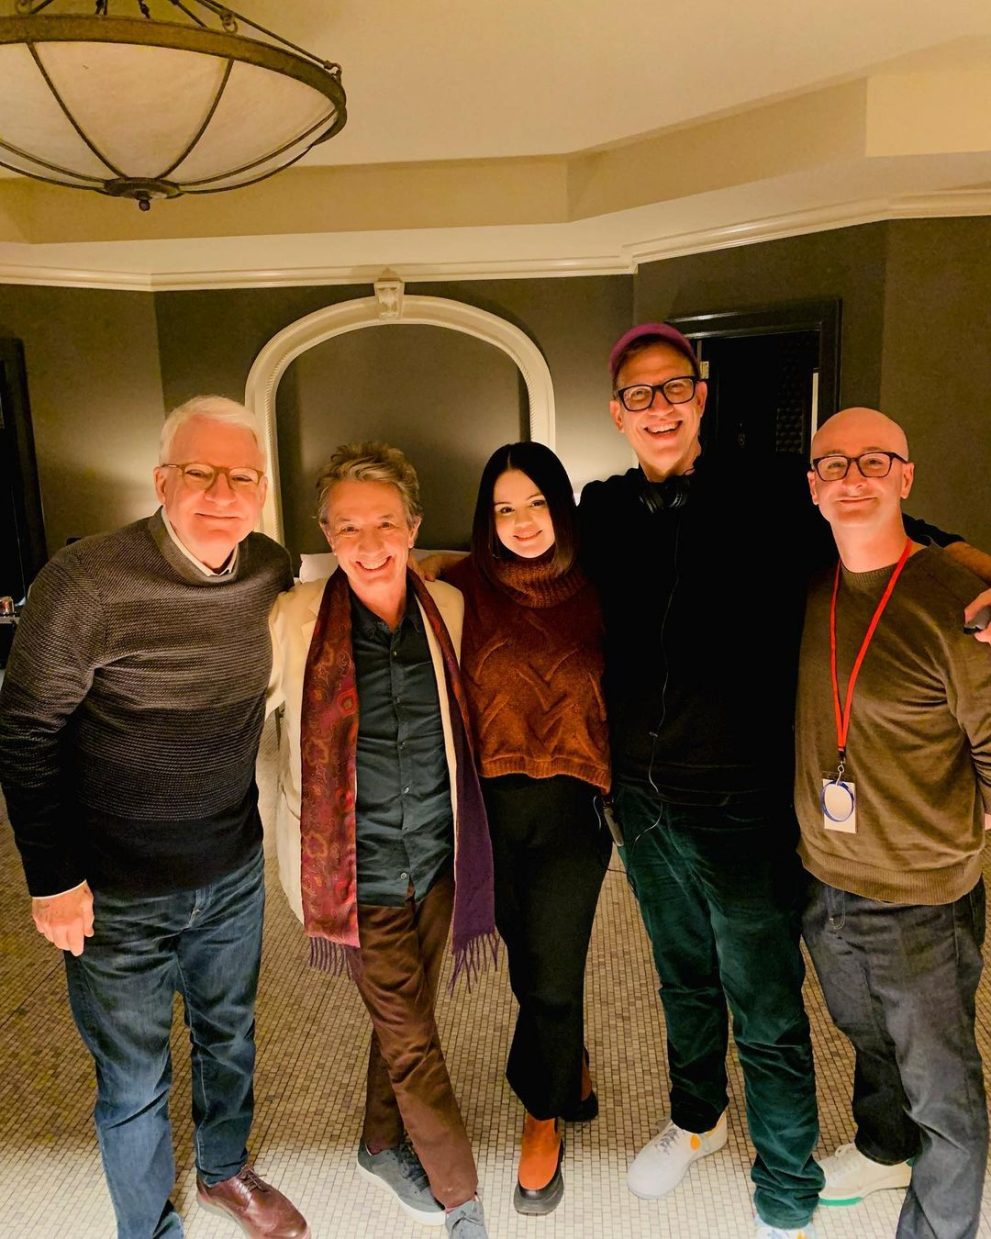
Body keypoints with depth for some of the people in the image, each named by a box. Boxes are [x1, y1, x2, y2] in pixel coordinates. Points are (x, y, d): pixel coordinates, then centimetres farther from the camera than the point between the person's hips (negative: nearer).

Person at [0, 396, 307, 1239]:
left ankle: (225, 1171, 53)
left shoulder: (274, 574, -8)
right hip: (117, 896, -4)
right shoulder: (85, 583, -22)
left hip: (234, 875, 5)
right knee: (135, 1084, 14)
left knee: (230, 1038, 25)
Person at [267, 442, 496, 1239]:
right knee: (412, 1039, 7)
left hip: (436, 861, 4)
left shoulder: (449, 610, -5)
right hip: (356, 870, -3)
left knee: (405, 1019, 22)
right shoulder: (295, 621, -14)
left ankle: (383, 1147, 49)